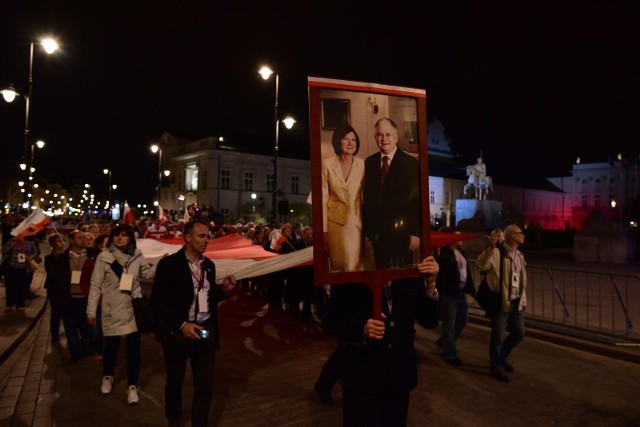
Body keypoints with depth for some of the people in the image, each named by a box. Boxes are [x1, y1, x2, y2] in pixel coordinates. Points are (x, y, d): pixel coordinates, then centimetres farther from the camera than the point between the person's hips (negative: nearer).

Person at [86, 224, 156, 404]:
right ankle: (107, 377, 42)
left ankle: (132, 386, 17)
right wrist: (91, 310, -4)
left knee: (134, 347, 3)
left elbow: (149, 273, 8)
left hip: (133, 308, 1)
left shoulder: (137, 256, -1)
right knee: (111, 345, 14)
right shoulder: (103, 257, -8)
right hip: (112, 309, -1)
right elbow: (96, 285, -5)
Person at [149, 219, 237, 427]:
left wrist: (224, 289, -6)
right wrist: (181, 325, -22)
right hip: (177, 333, -3)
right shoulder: (169, 264, -13)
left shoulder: (209, 265, 4)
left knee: (205, 385, 8)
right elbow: (156, 303, -15)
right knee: (175, 382, 19)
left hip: (206, 330, 4)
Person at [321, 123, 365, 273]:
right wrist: (324, 230, -5)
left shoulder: (362, 164, 1)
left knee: (355, 266, 1)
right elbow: (323, 198, -3)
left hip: (357, 222, 1)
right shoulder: (327, 164, -3)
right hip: (335, 221, -1)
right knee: (338, 266, 7)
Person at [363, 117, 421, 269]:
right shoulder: (369, 163, 6)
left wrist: (416, 233, -11)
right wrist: (367, 228, 3)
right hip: (377, 231, 3)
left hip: (401, 232, -3)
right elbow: (366, 197, 6)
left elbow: (417, 200, -8)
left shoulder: (411, 164, -5)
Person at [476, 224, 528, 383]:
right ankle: (496, 368, 18)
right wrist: (490, 247, -40)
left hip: (516, 302, 8)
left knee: (519, 333, 16)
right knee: (498, 336, 1)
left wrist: (523, 299, 18)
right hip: (501, 301, -8)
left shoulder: (519, 255, 13)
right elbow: (480, 265, -29)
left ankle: (503, 357, 38)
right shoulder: (497, 253, -13)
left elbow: (522, 280, 20)